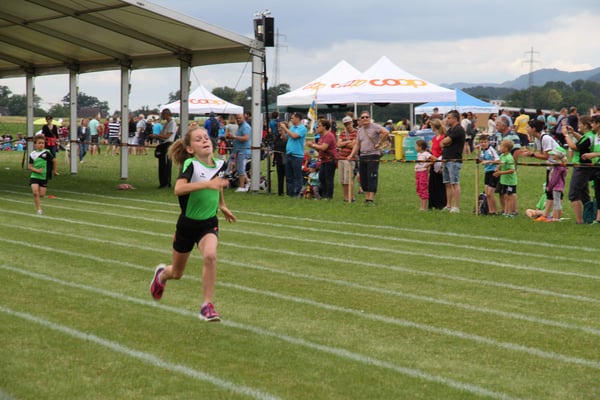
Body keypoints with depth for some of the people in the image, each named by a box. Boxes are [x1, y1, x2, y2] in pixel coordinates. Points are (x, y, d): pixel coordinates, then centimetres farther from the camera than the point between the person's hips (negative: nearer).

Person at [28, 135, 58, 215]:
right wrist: (37, 170, -15)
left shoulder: (46, 153, -7)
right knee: (35, 192, -16)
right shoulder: (32, 154, -1)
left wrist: (54, 171, 15)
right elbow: (30, 166, 2)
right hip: (34, 176, 0)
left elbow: (54, 160, 6)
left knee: (42, 195, 1)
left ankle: (37, 201, 36)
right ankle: (39, 209, -5)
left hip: (44, 177, 0)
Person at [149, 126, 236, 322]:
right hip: (187, 223, -2)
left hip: (209, 224, 2)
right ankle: (161, 274, 54)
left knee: (210, 255, -30)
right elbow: (178, 189, -39)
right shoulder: (190, 165, -19)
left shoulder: (219, 164, -3)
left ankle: (207, 306, -18)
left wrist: (222, 205, 27)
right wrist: (206, 184, -48)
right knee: (177, 273, 15)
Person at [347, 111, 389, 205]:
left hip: (373, 155, -7)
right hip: (362, 156, 7)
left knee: (372, 177, -10)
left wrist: (379, 143, -14)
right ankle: (366, 198, 15)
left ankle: (371, 199, -11)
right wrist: (352, 155, 4)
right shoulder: (360, 130, 15)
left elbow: (386, 132, -20)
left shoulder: (375, 127, -6)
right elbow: (357, 144, 16)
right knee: (363, 178, 7)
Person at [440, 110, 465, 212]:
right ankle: (448, 206, 14)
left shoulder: (459, 130, -11)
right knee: (447, 184, 10)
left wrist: (444, 142, 5)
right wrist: (445, 143, -4)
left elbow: (445, 141, -15)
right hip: (446, 160, 9)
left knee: (455, 183, -9)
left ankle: (456, 207, -10)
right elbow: (442, 143, 13)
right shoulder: (450, 130, 19)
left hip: (454, 160, -9)